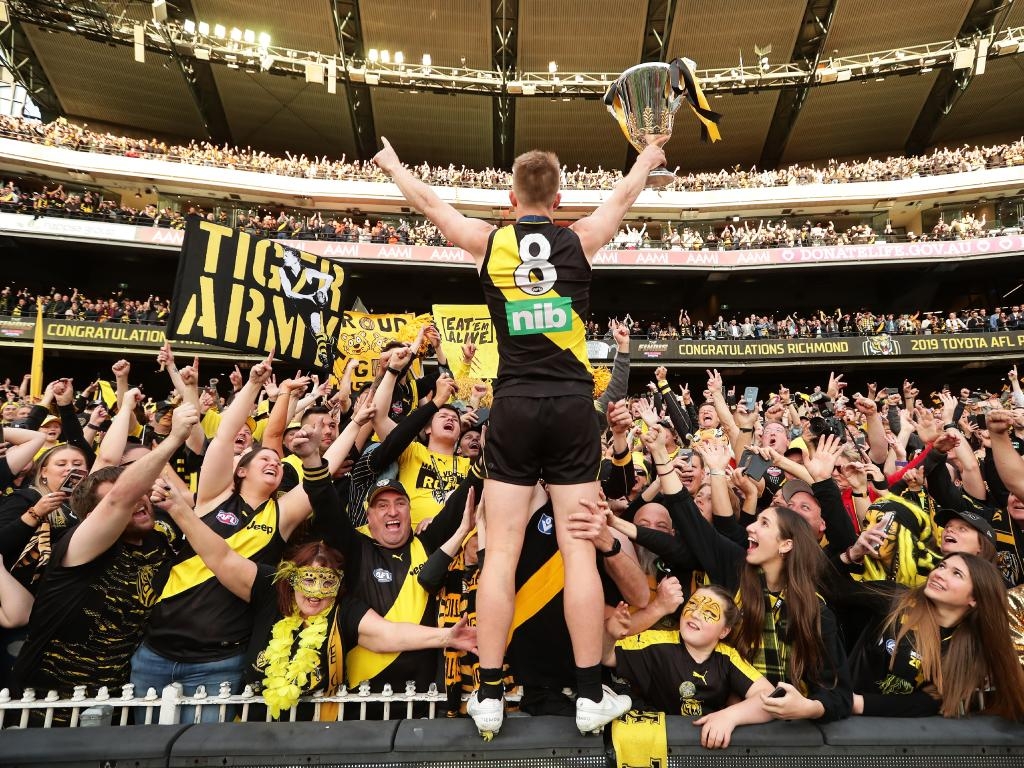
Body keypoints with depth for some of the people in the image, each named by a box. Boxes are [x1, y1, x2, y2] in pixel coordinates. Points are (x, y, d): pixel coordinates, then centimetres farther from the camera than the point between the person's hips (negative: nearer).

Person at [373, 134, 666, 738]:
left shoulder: (490, 241, 6)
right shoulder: (579, 240, 6)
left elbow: (429, 201, 22)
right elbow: (624, 196, 26)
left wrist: (394, 165, 42)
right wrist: (648, 159, 47)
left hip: (514, 406, 0)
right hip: (571, 406, 0)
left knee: (502, 552, 4)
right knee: (579, 553, 3)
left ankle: (490, 697, 12)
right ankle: (592, 695, 13)